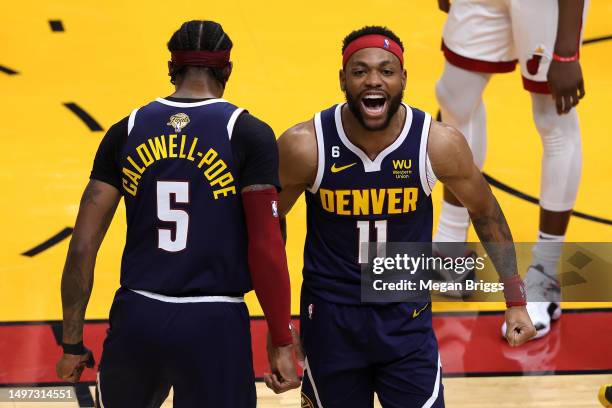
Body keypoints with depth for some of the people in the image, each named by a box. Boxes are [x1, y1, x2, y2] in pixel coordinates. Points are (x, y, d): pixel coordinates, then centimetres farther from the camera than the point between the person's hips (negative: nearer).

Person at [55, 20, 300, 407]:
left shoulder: (126, 131, 4)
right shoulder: (249, 134, -5)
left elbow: (83, 247, 2)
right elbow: (266, 248, -11)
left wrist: (72, 342, 9)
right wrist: (282, 342, -3)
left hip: (137, 317, 3)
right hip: (214, 325, -3)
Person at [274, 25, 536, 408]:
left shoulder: (440, 143, -15)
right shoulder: (304, 146, -17)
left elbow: (486, 211, 2)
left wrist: (515, 302, 2)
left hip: (408, 317, 0)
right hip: (330, 316, 0)